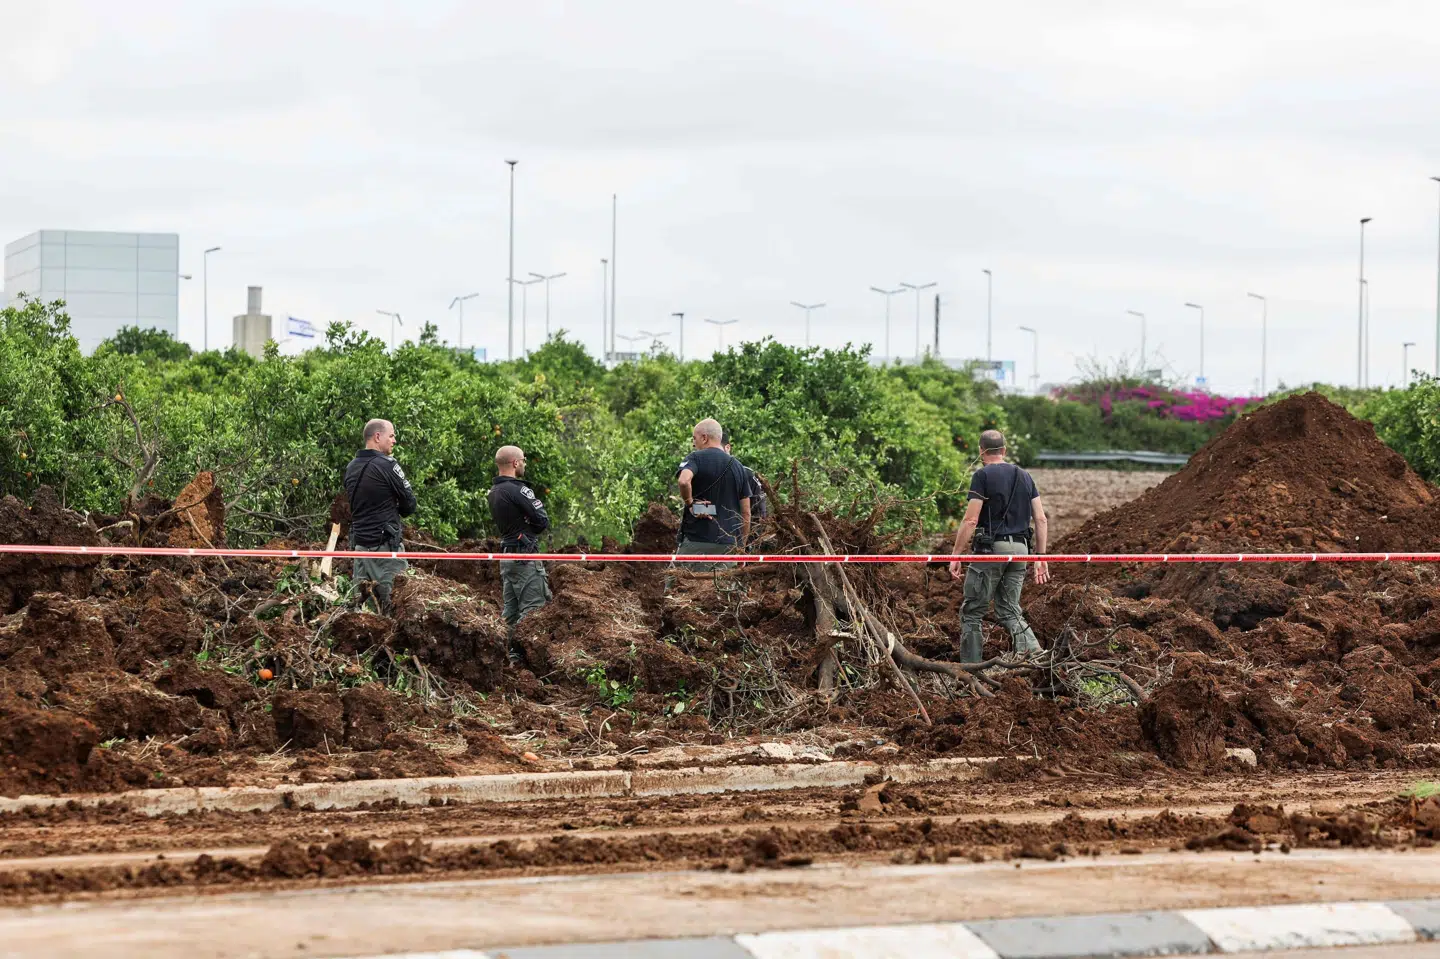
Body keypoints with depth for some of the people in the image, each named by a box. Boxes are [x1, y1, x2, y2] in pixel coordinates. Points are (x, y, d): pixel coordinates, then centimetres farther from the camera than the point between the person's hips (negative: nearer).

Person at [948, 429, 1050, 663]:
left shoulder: (983, 475, -6)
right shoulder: (1024, 476, 13)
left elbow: (970, 520, -12)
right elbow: (1041, 520, 9)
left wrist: (956, 556, -7)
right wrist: (1041, 557, 13)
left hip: (991, 547, -6)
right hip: (1020, 547, 6)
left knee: (972, 611, 4)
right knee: (1010, 610, 13)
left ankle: (970, 667, 3)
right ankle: (1030, 647, -11)